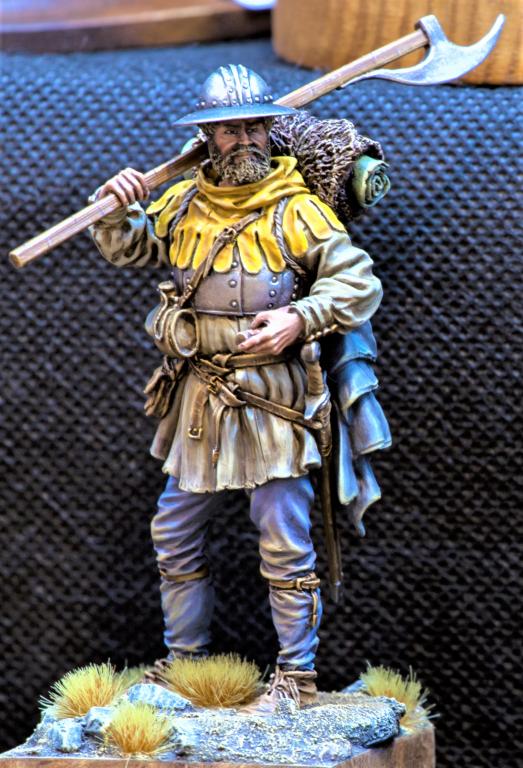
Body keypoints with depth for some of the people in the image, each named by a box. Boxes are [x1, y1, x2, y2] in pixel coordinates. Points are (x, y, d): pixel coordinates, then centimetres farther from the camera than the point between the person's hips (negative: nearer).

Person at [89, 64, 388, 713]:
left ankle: (295, 676, 7)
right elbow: (127, 248, 16)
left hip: (272, 396, -5)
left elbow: (359, 284, -8)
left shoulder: (296, 210, -7)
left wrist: (301, 318, -22)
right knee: (175, 532, 12)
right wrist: (120, 210, -5)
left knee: (284, 542, -3)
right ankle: (183, 658, 27)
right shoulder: (183, 205, 8)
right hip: (198, 399, 6)